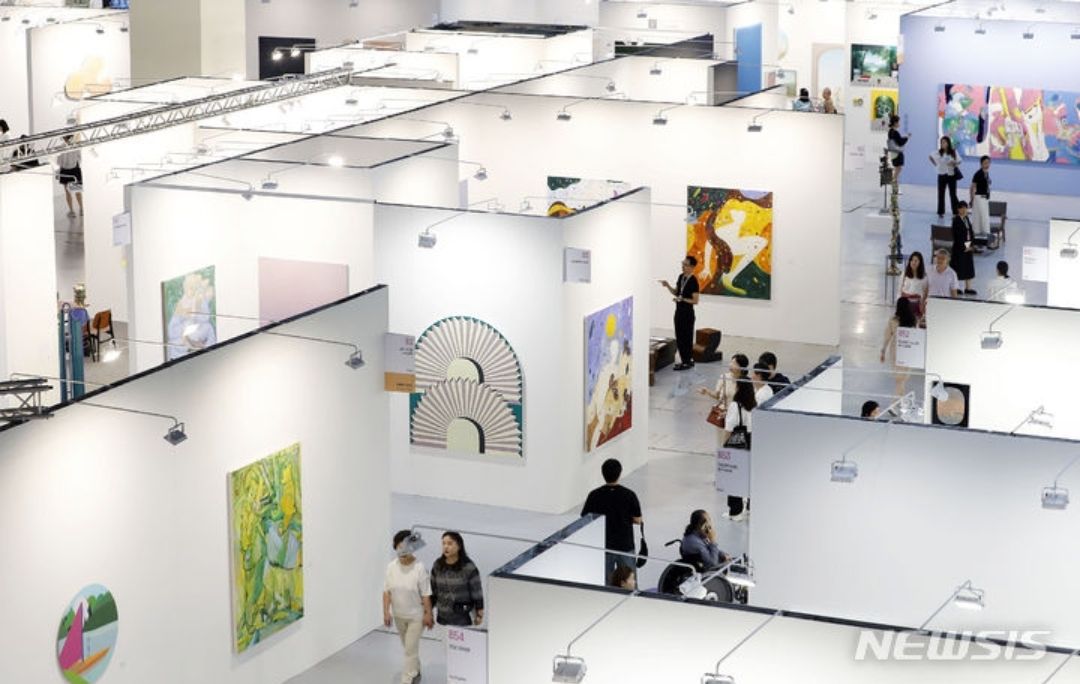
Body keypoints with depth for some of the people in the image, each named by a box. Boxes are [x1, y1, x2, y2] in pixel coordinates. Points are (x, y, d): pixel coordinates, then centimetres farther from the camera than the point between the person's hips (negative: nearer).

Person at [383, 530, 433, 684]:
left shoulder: (419, 568, -21)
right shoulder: (391, 567, -8)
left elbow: (426, 595, -16)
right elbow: (387, 591, -2)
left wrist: (428, 615, -13)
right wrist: (386, 612, -6)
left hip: (416, 616, -5)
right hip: (398, 615, 5)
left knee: (411, 649, -5)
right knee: (408, 647, 22)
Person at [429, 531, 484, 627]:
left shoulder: (468, 567, -12)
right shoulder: (437, 566, 0)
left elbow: (476, 591, -7)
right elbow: (433, 591, 9)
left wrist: (479, 614, -5)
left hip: (463, 617, -4)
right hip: (442, 617, 4)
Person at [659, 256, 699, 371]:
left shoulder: (693, 281, -17)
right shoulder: (681, 277, 7)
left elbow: (695, 301, -17)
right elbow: (675, 292, 17)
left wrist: (682, 299, -27)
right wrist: (668, 286, 1)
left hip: (687, 313, -8)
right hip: (679, 311, 8)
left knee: (686, 338, 0)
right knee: (679, 337, 13)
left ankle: (688, 361, 10)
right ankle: (684, 360, 23)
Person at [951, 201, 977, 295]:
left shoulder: (967, 218, 9)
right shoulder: (956, 220, -13)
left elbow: (971, 231, 10)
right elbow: (956, 235, -17)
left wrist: (972, 244, 0)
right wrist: (963, 247, -17)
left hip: (968, 247, 8)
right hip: (960, 247, -8)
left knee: (969, 267, 10)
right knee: (958, 266, 0)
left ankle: (968, 288, 17)